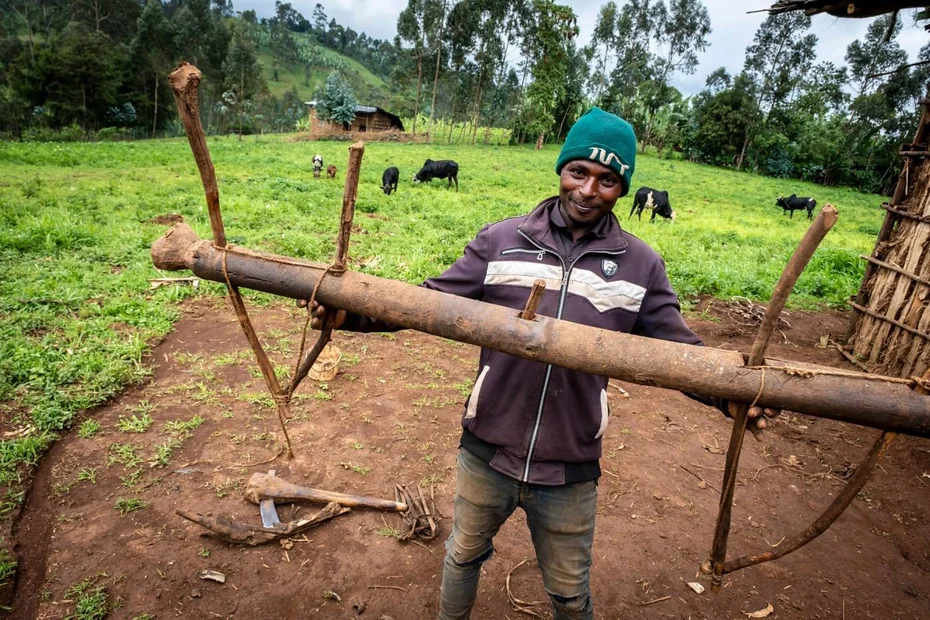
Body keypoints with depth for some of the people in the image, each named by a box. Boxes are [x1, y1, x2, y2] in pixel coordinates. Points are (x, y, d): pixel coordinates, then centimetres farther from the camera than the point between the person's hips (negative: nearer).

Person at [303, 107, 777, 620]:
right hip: (486, 454, 1)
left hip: (570, 471, 0)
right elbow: (432, 299, -8)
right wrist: (350, 312, -21)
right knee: (463, 557, 29)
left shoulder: (640, 265, -5)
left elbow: (677, 348, -2)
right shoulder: (500, 241, -8)